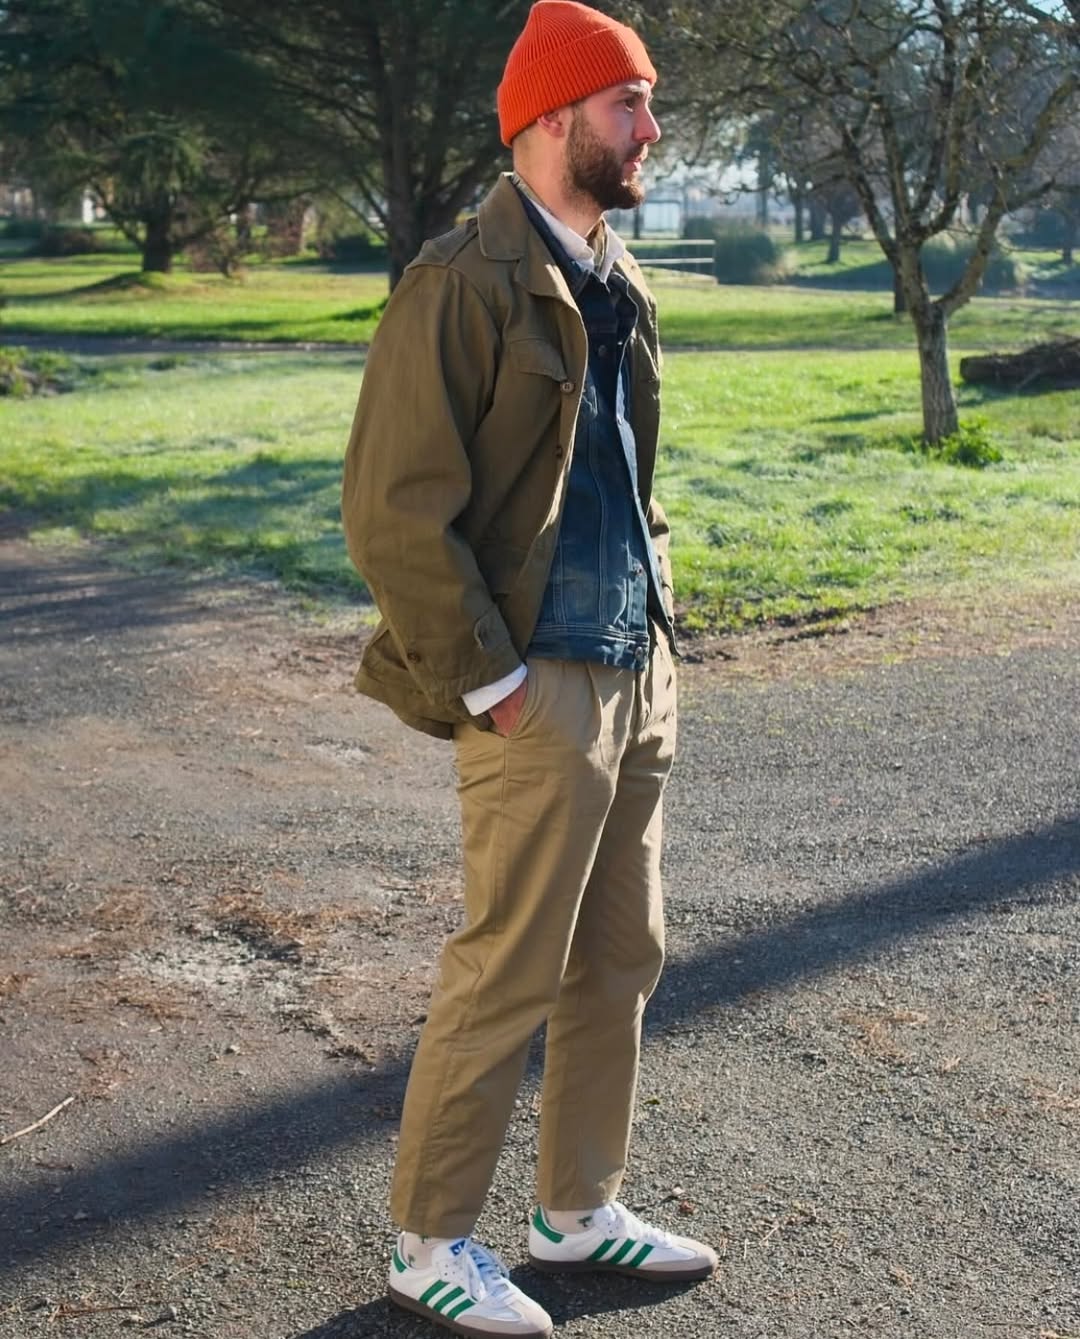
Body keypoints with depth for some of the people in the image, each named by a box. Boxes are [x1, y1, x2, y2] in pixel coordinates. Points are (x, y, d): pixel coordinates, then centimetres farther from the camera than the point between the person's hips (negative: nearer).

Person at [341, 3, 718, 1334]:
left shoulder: (616, 284, 13)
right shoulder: (464, 283, -14)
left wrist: (655, 620, 13)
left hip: (634, 674, 8)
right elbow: (393, 510, -17)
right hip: (539, 689, -8)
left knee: (619, 960, 15)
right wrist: (486, 682, -15)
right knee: (509, 974, 1)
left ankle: (578, 1208, 32)